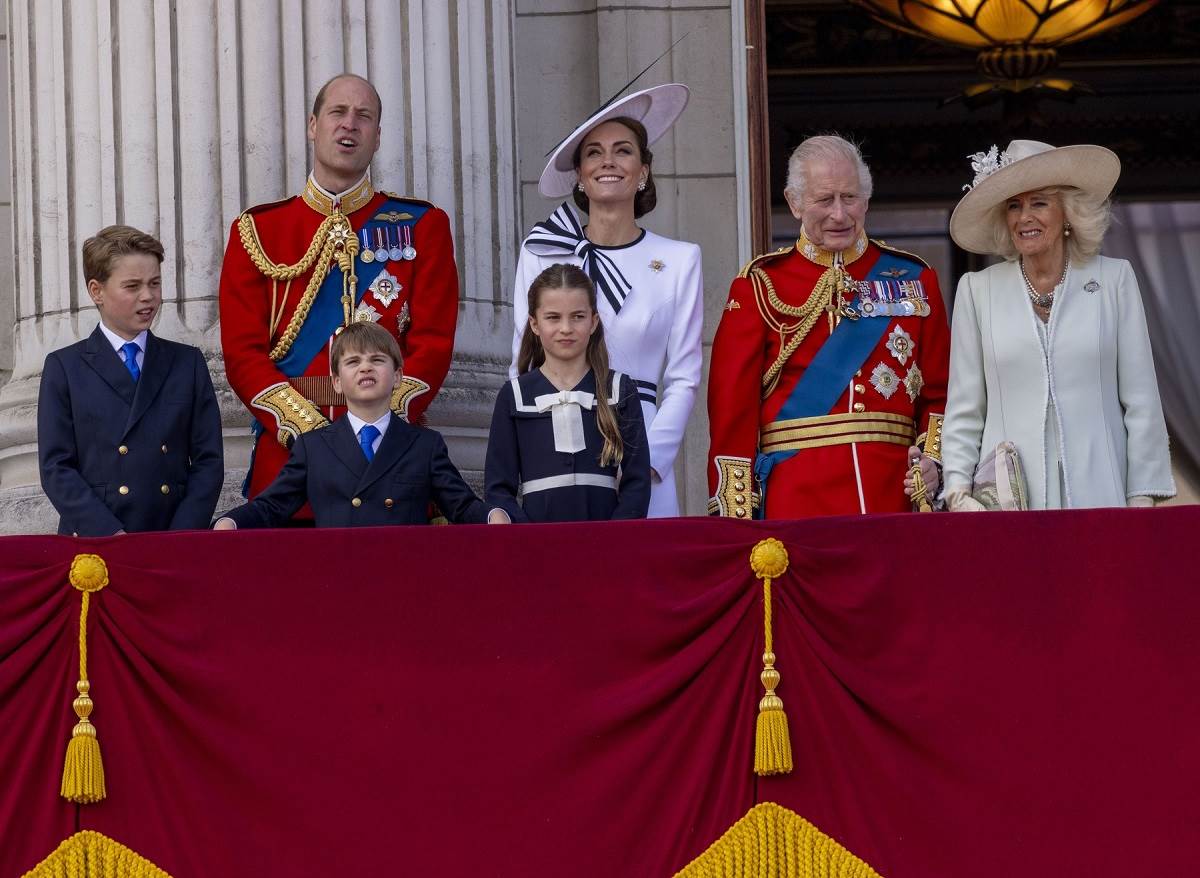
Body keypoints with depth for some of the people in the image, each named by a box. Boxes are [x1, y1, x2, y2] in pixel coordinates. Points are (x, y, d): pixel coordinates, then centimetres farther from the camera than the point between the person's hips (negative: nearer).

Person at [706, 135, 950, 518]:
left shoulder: (913, 278, 11)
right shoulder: (761, 284, 4)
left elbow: (939, 392, 11)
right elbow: (733, 401, 0)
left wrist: (935, 459, -7)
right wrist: (735, 514, -7)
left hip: (895, 494, 2)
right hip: (795, 500, -2)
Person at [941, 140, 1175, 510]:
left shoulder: (1115, 279, 6)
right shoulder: (977, 290, 8)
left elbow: (1141, 402, 5)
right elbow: (963, 410, 7)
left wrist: (1142, 499, -1)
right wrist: (958, 493, -4)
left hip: (1098, 494, 0)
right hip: (1008, 503, 0)